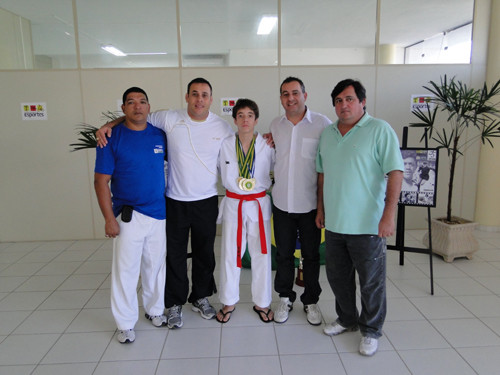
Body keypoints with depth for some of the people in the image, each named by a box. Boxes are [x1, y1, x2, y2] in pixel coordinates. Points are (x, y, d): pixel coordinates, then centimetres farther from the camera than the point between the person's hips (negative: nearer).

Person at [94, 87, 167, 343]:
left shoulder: (160, 134, 3)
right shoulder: (112, 138, -8)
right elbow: (101, 181, -7)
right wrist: (109, 219, -12)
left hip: (158, 213, 4)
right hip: (128, 215, -4)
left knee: (155, 266, 15)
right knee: (125, 270, 3)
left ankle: (154, 310, 35)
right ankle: (125, 324, 21)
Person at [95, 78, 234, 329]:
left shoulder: (223, 128, -2)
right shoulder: (170, 119, -6)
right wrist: (108, 125, -8)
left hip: (207, 202, 2)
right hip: (176, 202, -1)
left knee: (205, 253, 14)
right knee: (175, 254, 9)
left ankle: (200, 297, 35)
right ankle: (175, 303, 28)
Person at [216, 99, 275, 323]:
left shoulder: (267, 146, -5)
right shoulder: (225, 145, -3)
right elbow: (218, 169, 11)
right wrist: (232, 183, 6)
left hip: (259, 204, 0)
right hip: (233, 204, 0)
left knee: (261, 254, 7)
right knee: (230, 253, 7)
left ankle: (262, 302, 25)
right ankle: (228, 302, 26)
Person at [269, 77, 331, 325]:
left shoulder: (322, 124, -9)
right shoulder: (275, 125, 5)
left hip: (310, 204, -3)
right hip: (282, 202, 3)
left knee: (311, 255, 12)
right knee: (283, 254, 14)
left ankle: (311, 301, 32)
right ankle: (285, 298, 34)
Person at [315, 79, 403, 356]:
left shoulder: (380, 130, -9)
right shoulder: (327, 134, 10)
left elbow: (395, 173, -14)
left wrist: (388, 215, -20)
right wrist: (321, 208, 16)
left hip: (367, 224, -6)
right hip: (334, 222, 6)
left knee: (371, 281, 8)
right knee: (337, 276, 19)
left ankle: (371, 331, 29)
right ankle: (347, 319, 40)